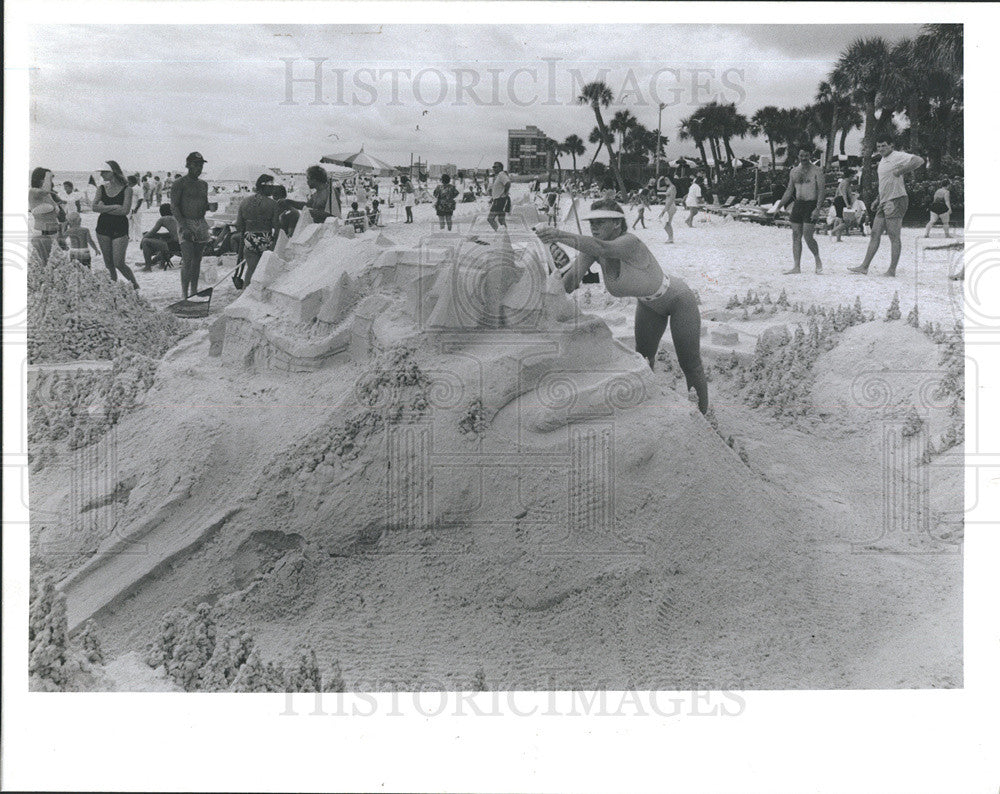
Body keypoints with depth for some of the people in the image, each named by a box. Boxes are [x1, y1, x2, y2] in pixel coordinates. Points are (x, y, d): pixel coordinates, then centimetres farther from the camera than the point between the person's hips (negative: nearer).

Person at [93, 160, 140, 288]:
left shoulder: (126, 189, -5)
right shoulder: (102, 189, 8)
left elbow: (125, 210, -15)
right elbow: (95, 207, -5)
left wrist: (104, 208, -9)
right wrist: (114, 207, -14)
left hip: (120, 228, -4)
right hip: (103, 227, 4)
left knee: (118, 263, -9)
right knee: (108, 263, 6)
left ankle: (135, 285, 12)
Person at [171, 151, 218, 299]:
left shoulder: (203, 184, 15)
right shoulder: (180, 183, -5)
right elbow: (174, 207, -9)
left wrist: (210, 206, 0)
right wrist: (183, 227, -19)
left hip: (201, 224, 6)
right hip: (186, 224, -6)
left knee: (197, 260, 7)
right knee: (187, 260, -13)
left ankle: (194, 292, 14)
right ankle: (185, 295, -11)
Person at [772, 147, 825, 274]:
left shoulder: (817, 171, -4)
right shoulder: (794, 172, 12)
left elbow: (821, 190, -9)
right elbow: (789, 191, 19)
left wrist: (817, 208, -19)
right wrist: (778, 207, 15)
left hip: (811, 204, -6)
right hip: (798, 205, 6)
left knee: (807, 236, -11)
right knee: (796, 236, 2)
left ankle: (818, 260, 11)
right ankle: (796, 267, 5)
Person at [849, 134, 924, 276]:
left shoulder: (898, 156, -10)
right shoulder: (882, 160, 19)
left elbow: (919, 160, -25)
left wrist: (901, 171, -25)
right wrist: (878, 200, 25)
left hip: (896, 201, -9)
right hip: (884, 202, 9)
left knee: (894, 237, -5)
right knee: (875, 234, 7)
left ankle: (892, 270, -1)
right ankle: (864, 266, 9)